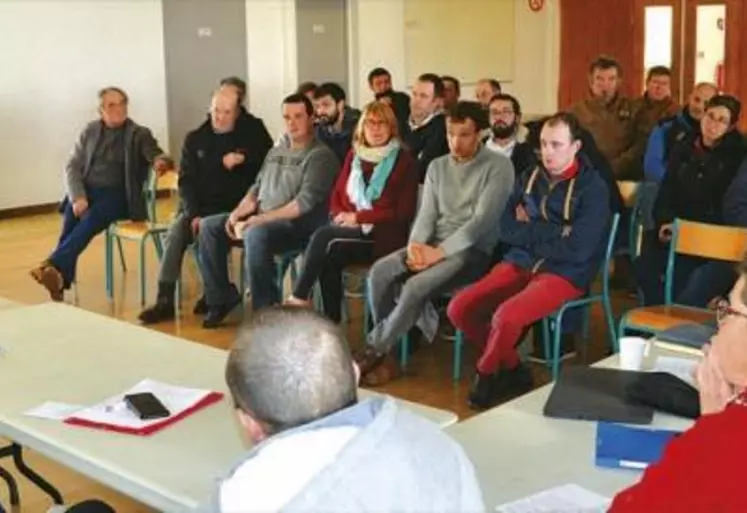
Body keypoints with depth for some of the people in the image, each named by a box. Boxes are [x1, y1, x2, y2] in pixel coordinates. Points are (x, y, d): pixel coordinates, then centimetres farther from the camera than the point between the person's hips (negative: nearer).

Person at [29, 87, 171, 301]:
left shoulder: (139, 134, 6)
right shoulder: (90, 131, 13)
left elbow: (158, 156, -6)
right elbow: (72, 167, 8)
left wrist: (161, 161, -34)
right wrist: (77, 197, -12)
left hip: (116, 194, -2)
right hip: (86, 190, 3)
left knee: (91, 219, -34)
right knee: (71, 218, -30)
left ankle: (53, 266, -47)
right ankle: (60, 279, -35)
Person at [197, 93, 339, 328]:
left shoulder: (321, 156, -7)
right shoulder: (275, 152, 20)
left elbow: (305, 203, -18)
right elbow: (257, 188, 19)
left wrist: (261, 219, -20)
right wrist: (238, 213, -2)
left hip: (298, 225, -8)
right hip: (260, 220, 9)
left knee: (256, 235, -37)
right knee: (209, 226, 0)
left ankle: (264, 309, -26)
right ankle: (222, 297, 5)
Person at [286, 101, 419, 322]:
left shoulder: (403, 161, -1)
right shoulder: (354, 157, 16)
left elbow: (403, 213, -8)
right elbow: (337, 197, 17)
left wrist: (358, 217, -11)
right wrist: (342, 217, -7)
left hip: (384, 237, -4)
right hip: (350, 231, 5)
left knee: (324, 236, -26)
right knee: (329, 258, -28)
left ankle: (298, 299, -18)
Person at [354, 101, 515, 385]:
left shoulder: (498, 166, -5)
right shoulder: (437, 166, 15)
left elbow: (483, 220, -13)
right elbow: (427, 213, 10)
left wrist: (440, 251, -19)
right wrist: (416, 244, -13)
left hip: (473, 250, -5)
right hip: (433, 244, 6)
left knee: (417, 286, -30)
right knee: (380, 272, -21)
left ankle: (373, 351, -14)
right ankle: (386, 347, -11)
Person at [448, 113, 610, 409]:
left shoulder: (593, 187, -8)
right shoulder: (529, 178, 10)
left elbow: (577, 249, -17)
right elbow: (506, 229, 4)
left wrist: (530, 232, -6)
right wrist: (554, 233, -10)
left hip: (564, 274, -6)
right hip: (520, 264, 6)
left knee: (506, 316, -31)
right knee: (459, 309, -13)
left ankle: (486, 374, 1)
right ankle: (512, 369, 6)